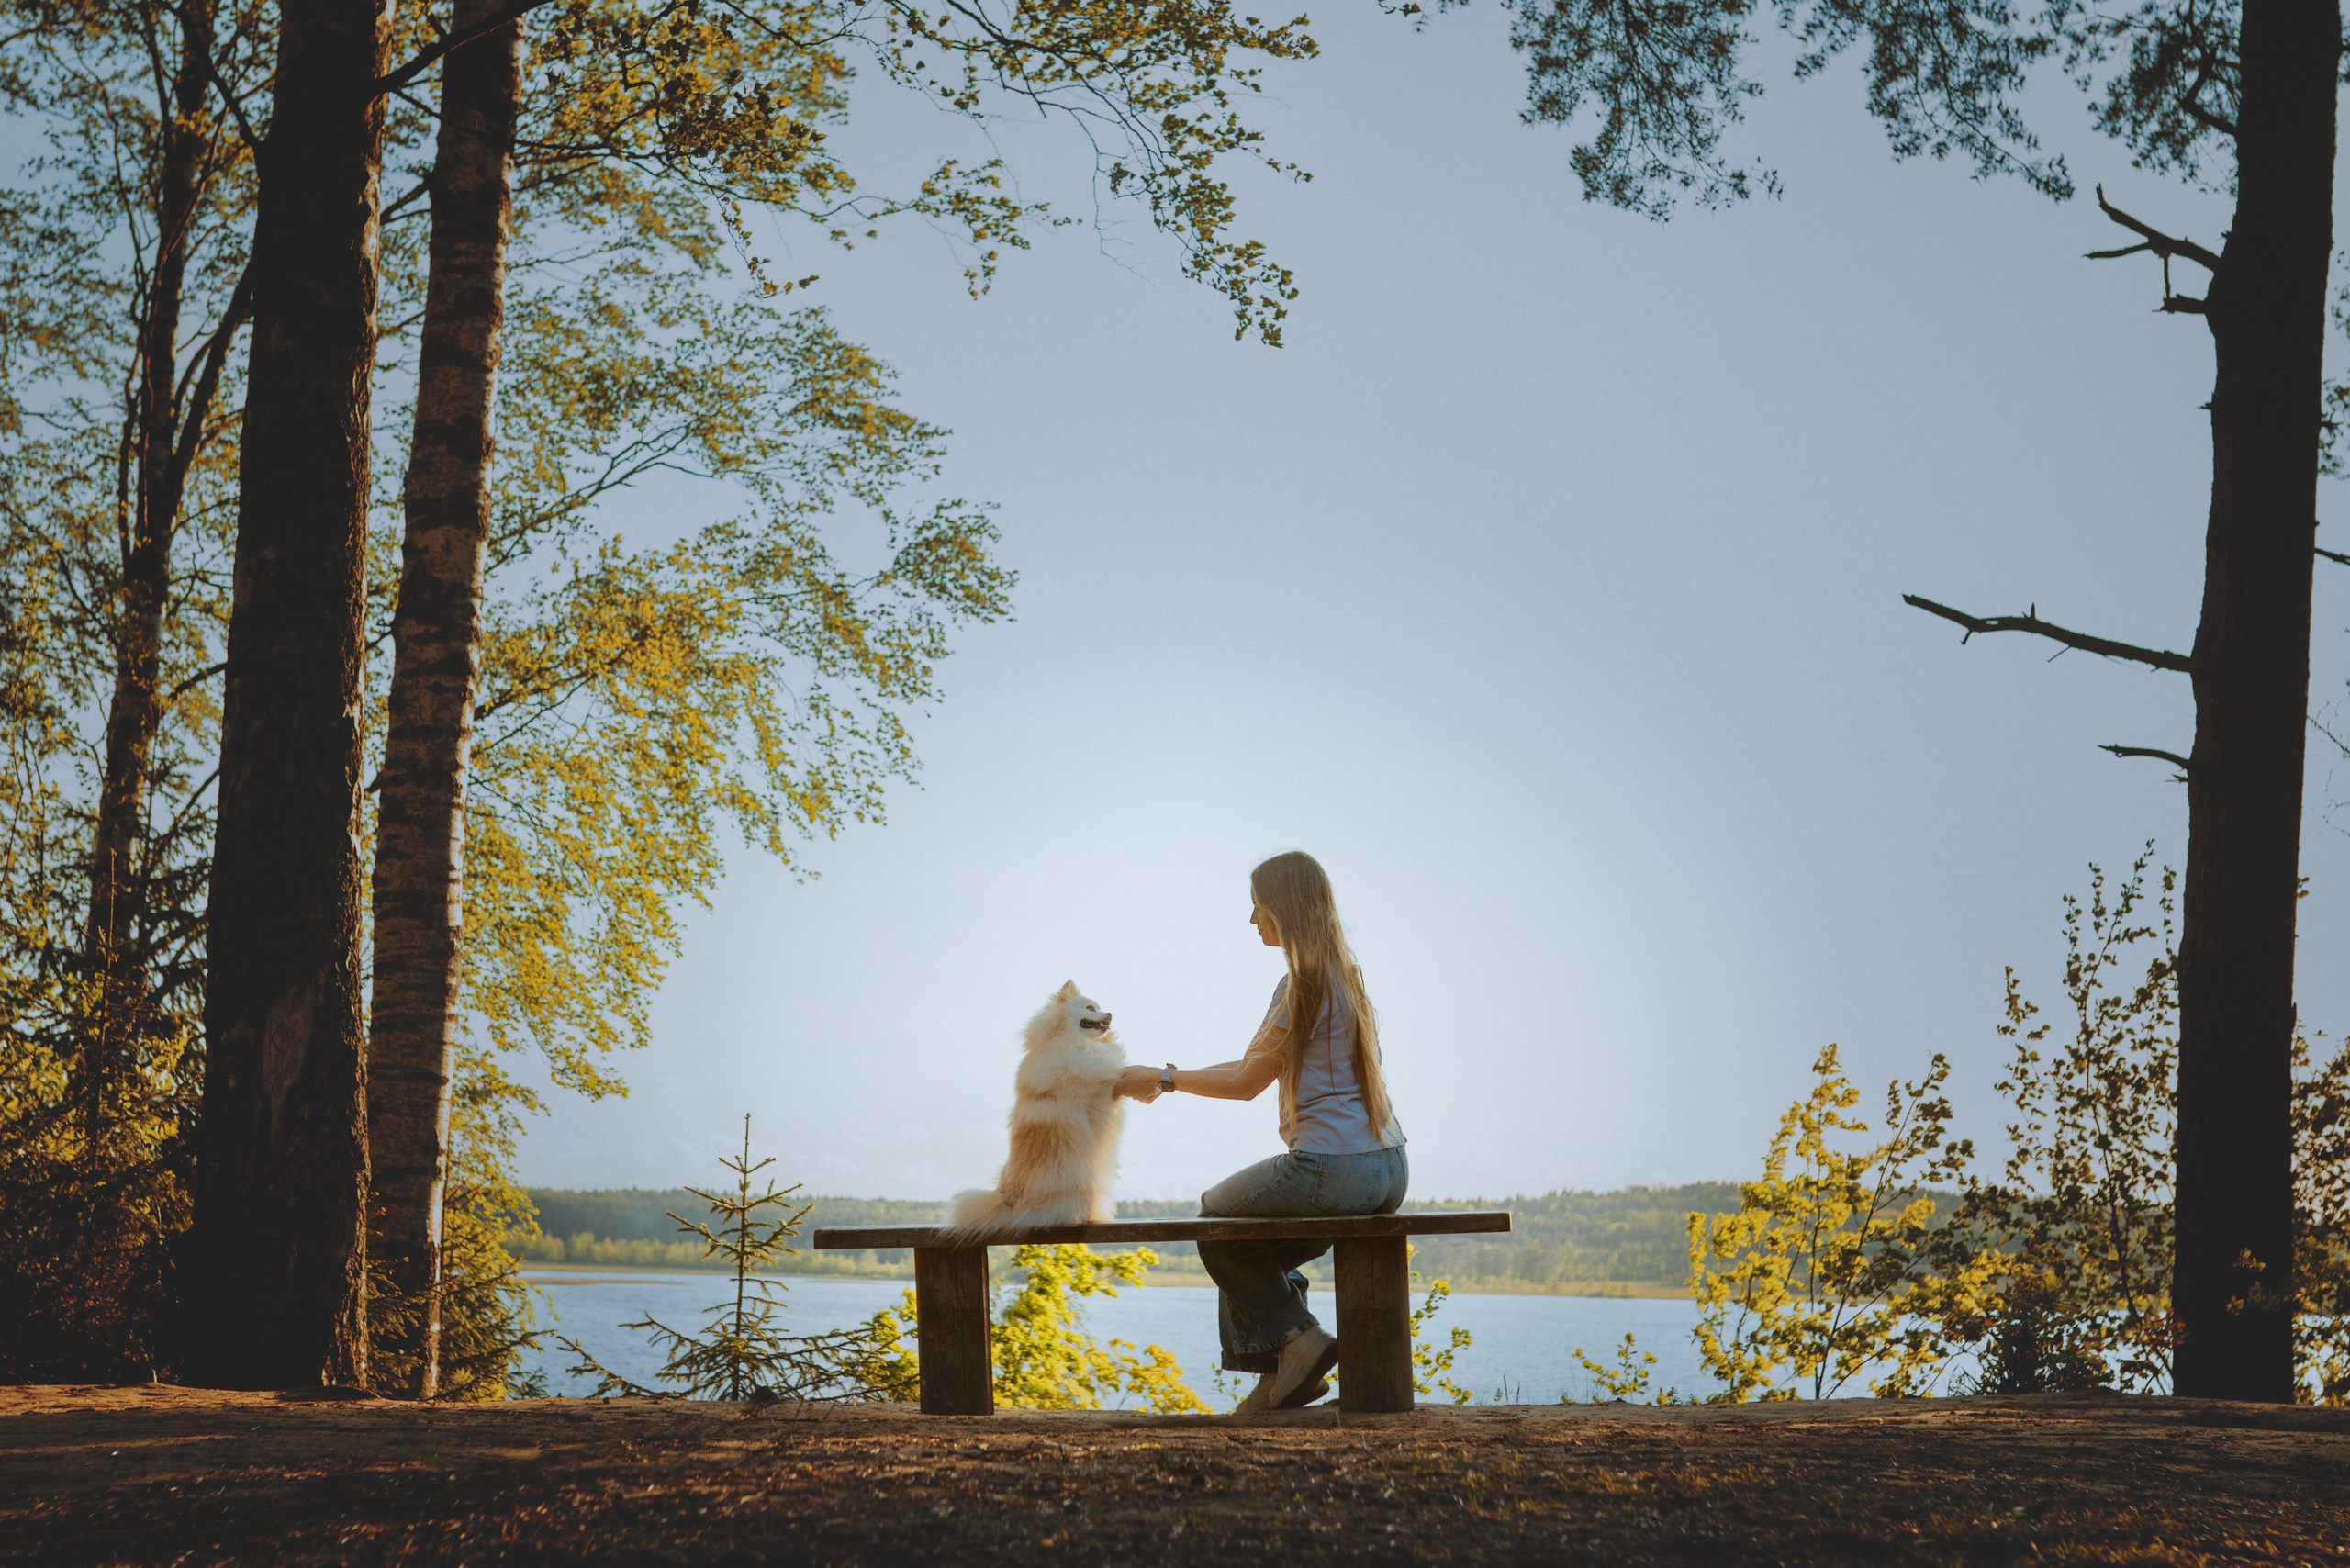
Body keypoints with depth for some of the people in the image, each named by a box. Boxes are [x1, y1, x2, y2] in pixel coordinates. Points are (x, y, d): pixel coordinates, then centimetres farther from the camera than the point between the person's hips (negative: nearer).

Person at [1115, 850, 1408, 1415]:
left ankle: (1296, 1337, 7)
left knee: (1216, 1214, 16)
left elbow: (1249, 1082, -6)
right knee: (1258, 1249, 26)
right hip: (1387, 1172, 9)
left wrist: (1164, 1078, 4)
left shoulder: (1303, 985, -13)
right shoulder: (1344, 974, 16)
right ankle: (1276, 1378, 18)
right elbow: (1259, 1063, 22)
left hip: (1331, 1169, -9)